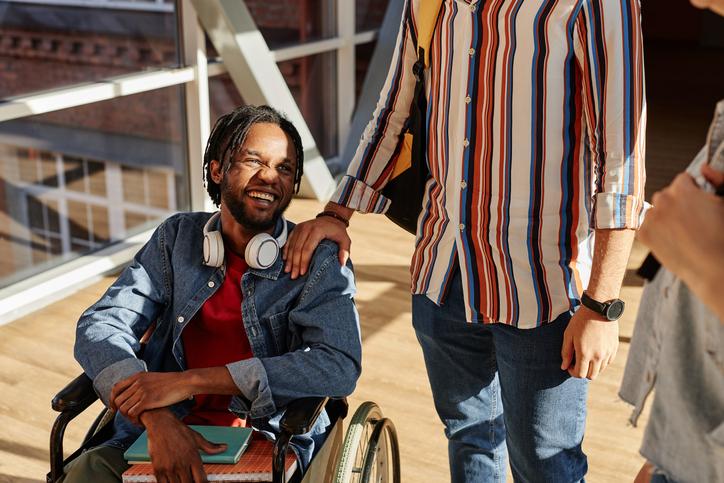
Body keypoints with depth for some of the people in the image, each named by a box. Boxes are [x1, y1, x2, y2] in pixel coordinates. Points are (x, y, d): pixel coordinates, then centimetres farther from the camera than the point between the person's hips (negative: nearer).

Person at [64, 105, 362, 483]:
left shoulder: (319, 261, -1)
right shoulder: (177, 237, 9)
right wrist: (158, 419, -21)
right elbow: (101, 326, -1)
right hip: (160, 435, 2)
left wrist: (191, 381, -22)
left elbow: (340, 367, -18)